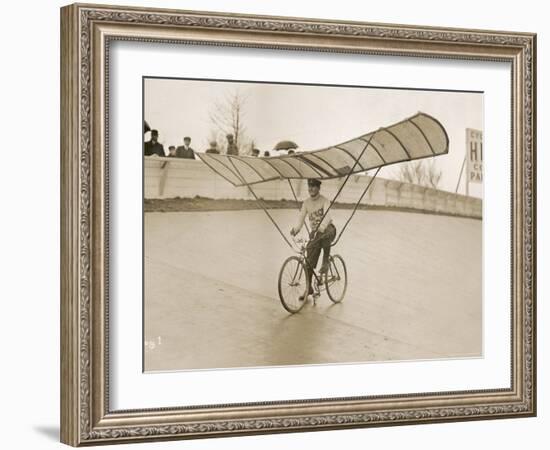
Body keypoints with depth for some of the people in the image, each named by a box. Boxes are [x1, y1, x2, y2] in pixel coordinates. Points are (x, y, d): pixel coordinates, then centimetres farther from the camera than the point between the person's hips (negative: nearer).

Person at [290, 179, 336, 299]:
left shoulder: (324, 201, -12)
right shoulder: (306, 202, 5)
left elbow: (326, 216, -28)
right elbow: (301, 217, -5)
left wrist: (319, 229, -46)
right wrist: (296, 229, -26)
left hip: (328, 229, -5)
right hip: (315, 233, 5)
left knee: (325, 235, -43)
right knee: (309, 261, 0)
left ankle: (325, 262, -24)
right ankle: (309, 288, 11)